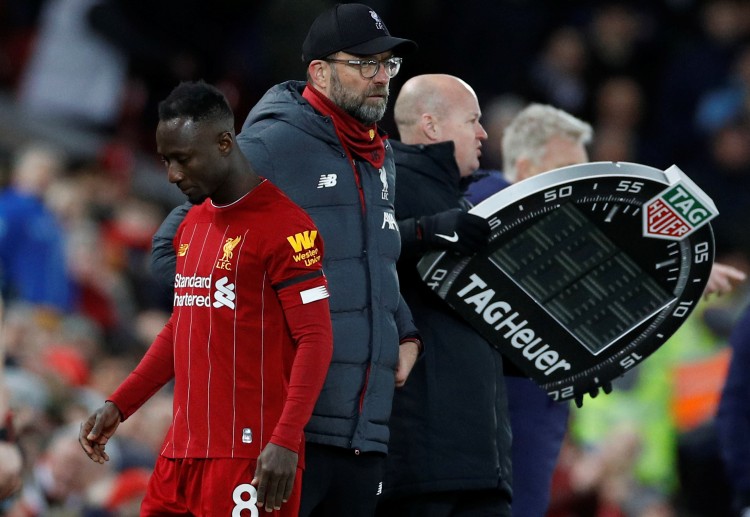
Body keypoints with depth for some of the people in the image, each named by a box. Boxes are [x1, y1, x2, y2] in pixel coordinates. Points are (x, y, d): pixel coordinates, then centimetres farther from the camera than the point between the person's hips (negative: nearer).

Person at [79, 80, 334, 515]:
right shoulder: (192, 227, 17)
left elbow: (316, 341, -14)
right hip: (183, 449, 8)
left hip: (250, 458, -8)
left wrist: (285, 442, -23)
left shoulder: (284, 227, -10)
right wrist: (119, 406, 17)